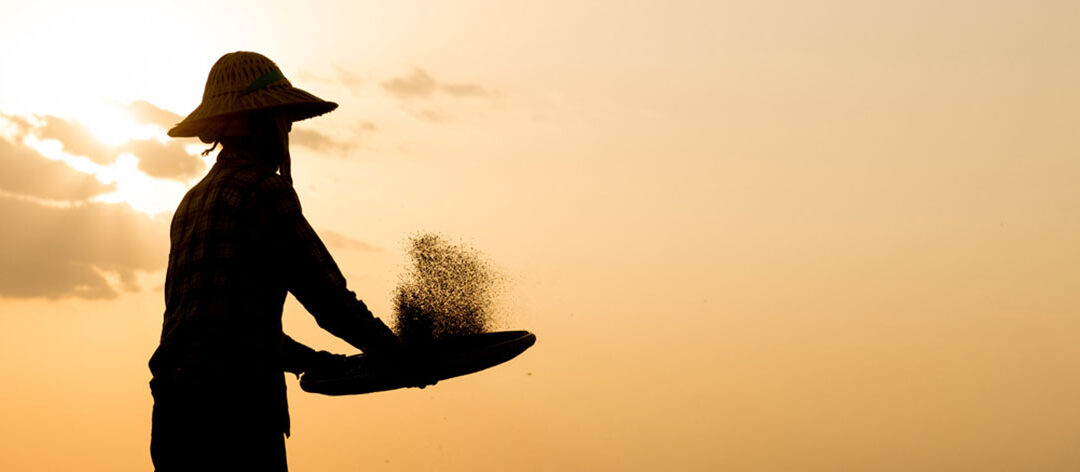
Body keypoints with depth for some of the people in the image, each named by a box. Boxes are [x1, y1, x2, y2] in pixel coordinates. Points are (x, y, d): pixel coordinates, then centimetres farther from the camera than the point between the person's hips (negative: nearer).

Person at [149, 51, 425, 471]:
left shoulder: (192, 203, 22)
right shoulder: (263, 192, -6)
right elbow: (328, 299, -7)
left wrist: (320, 362, 31)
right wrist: (402, 358, 7)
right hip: (234, 412, -9)